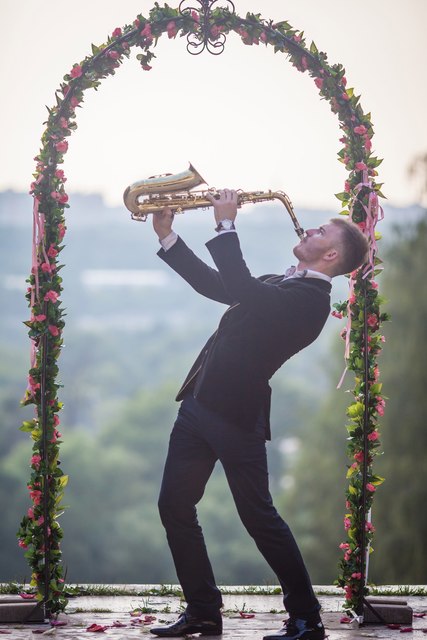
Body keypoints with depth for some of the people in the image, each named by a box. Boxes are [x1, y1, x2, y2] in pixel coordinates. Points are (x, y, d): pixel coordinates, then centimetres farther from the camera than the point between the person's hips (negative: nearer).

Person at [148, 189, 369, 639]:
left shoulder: (309, 298, -14)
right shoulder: (278, 286, 16)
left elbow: (241, 290, -27)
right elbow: (213, 283, 22)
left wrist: (226, 225, -19)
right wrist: (167, 236, 15)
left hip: (236, 416, -9)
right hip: (199, 404, 9)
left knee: (257, 516, -4)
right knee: (174, 505, 9)